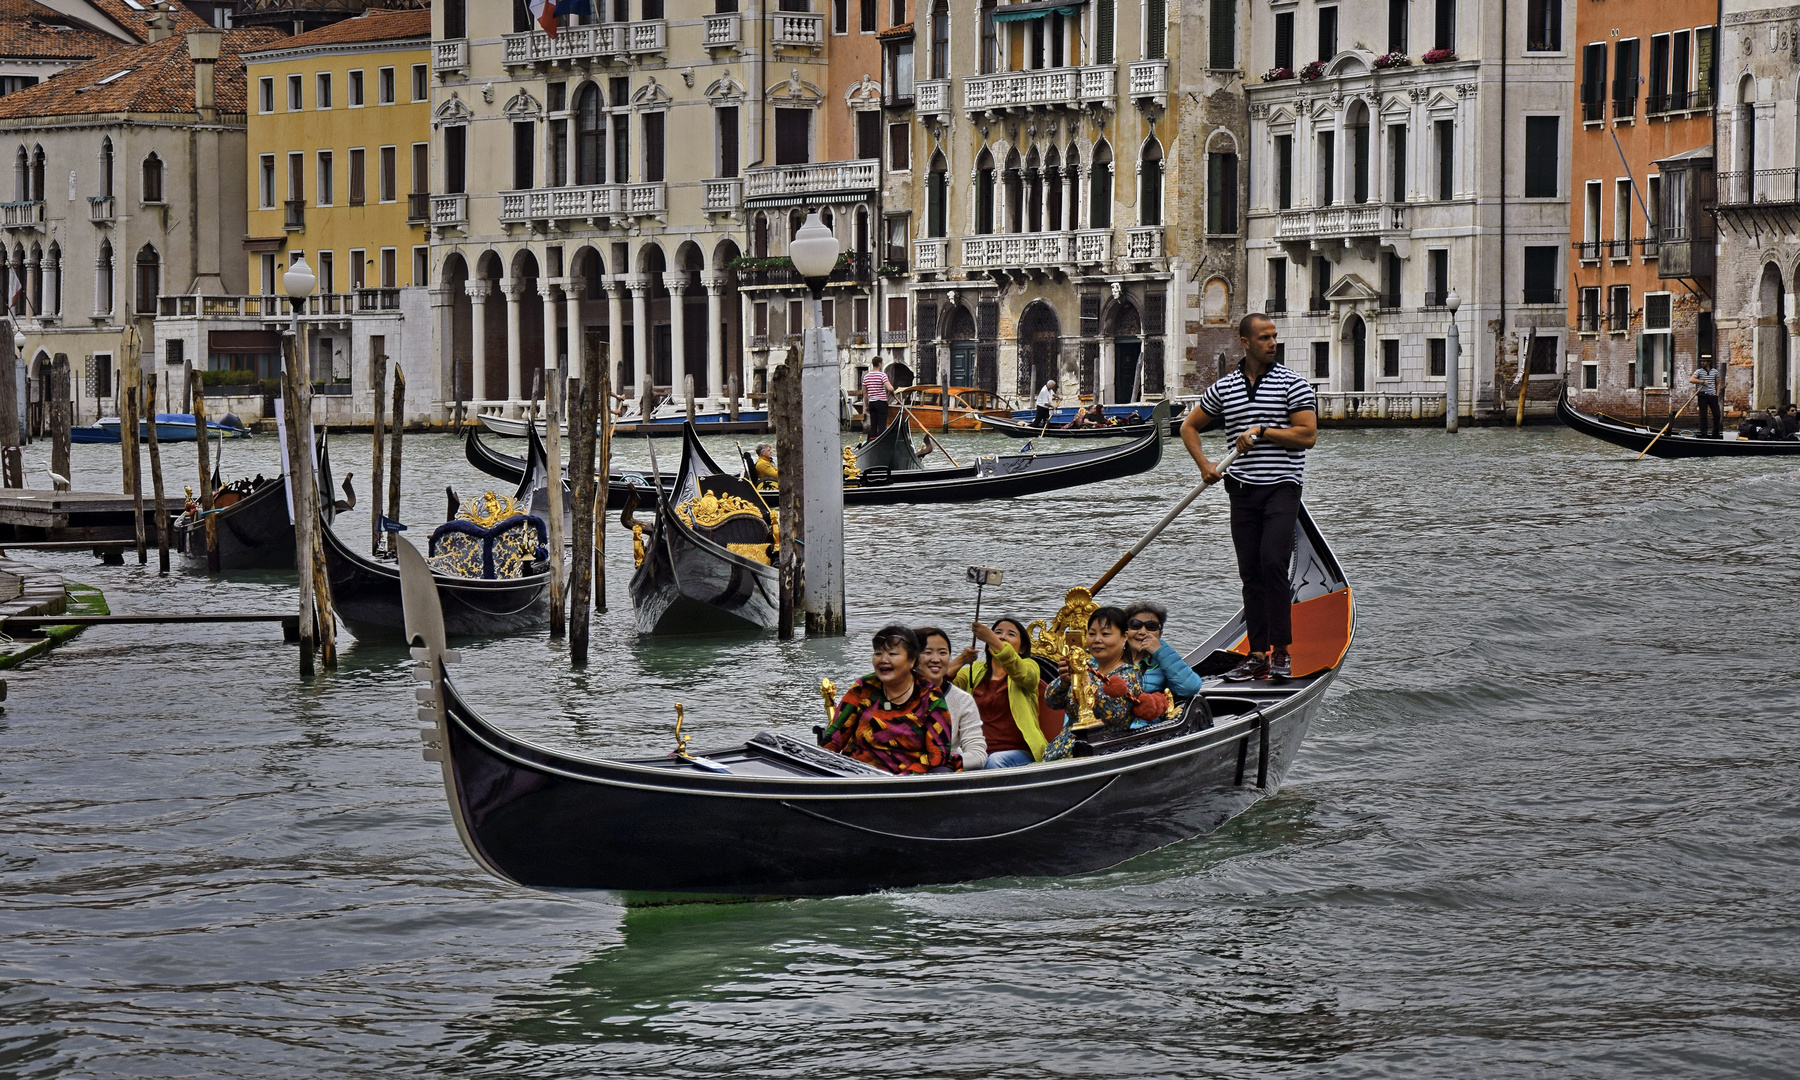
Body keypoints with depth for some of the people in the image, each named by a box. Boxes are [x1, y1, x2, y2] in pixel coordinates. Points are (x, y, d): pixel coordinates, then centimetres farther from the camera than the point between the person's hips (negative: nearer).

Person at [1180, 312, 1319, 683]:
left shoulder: (1292, 383, -2)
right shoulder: (1223, 387, 9)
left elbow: (1307, 435, -9)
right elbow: (1190, 427, 19)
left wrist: (1262, 432, -14)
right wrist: (1205, 465, 5)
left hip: (1282, 488, -4)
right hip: (1243, 490, 4)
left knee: (1273, 564, -18)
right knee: (1250, 574, 5)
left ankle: (1281, 652, -15)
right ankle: (1258, 655, 10)